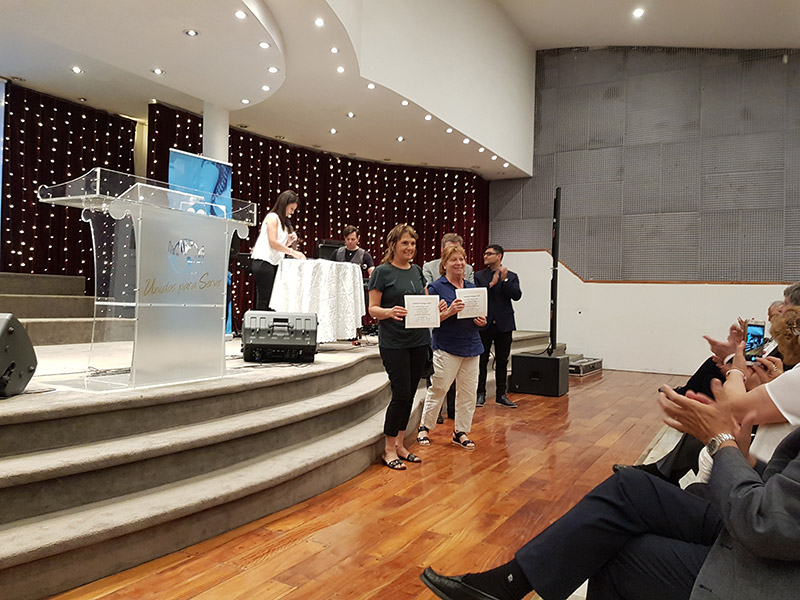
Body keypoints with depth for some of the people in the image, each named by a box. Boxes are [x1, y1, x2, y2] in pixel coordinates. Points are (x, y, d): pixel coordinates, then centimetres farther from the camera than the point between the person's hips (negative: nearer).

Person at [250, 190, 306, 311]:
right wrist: (293, 252, -16)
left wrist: (289, 241, 2)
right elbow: (273, 242, -15)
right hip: (264, 262, -9)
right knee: (263, 300, -9)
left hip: (274, 263, 9)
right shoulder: (272, 217, -6)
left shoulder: (284, 222, 21)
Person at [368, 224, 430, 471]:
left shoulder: (417, 270, 12)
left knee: (410, 393, 10)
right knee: (401, 393, -7)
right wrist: (389, 312, -27)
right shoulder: (382, 272, -5)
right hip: (393, 342, -6)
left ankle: (399, 445, 22)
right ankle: (389, 450, 8)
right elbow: (372, 309, -7)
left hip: (419, 340, 6)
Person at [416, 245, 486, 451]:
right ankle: (424, 427, 20)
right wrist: (449, 312, -24)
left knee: (468, 392, 9)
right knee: (438, 389, 1)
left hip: (471, 346, 6)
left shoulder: (471, 287, 13)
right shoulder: (436, 287, -5)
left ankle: (461, 432, 22)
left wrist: (481, 321, -2)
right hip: (447, 348, -6)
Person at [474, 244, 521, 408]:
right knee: (482, 360, 4)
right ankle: (481, 393, 15)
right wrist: (491, 284, -18)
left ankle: (501, 394, 18)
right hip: (484, 324, 0)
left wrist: (504, 280, -19)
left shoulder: (511, 276, 5)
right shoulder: (479, 276, 5)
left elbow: (517, 295, -9)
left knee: (502, 361, 9)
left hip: (504, 325, 1)